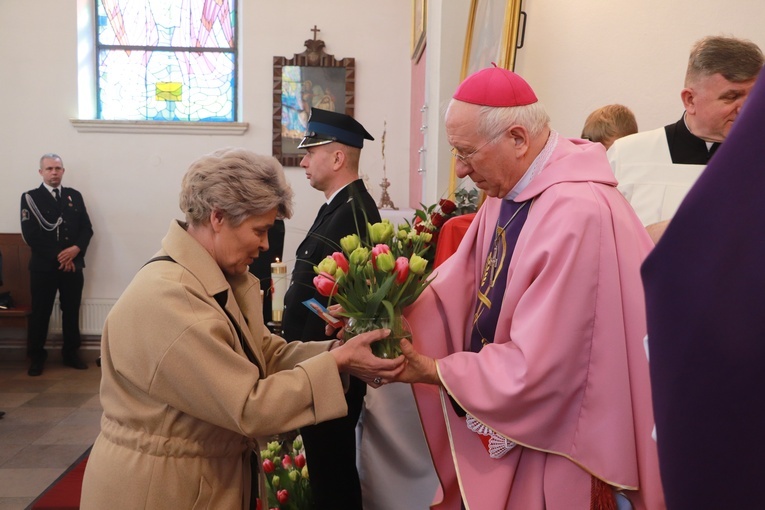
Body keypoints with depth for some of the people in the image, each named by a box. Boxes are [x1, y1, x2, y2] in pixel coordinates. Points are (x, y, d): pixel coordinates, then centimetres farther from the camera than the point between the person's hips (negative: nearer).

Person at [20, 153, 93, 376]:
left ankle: (71, 353, 22)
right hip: (43, 266, -3)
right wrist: (57, 257, -13)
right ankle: (36, 357, 18)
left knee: (71, 311, 10)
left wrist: (76, 249, -12)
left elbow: (87, 228, 6)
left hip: (73, 265, 3)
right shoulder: (30, 197, -1)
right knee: (40, 313, 5)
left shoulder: (75, 196, 10)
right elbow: (30, 235, -9)